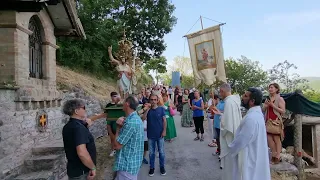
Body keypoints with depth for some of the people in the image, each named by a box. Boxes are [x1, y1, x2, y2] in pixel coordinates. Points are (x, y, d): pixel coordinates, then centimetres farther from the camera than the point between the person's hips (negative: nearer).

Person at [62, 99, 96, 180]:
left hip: (73, 169, 9)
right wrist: (93, 168, -21)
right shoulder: (78, 127, -25)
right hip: (81, 172, -9)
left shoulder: (67, 127, 4)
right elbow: (82, 153, -34)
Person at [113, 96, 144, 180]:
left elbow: (117, 145, -22)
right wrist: (121, 125, -8)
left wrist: (119, 127, -12)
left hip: (127, 164, -9)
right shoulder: (136, 118, 6)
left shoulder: (130, 122, -26)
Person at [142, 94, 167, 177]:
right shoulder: (147, 109, -1)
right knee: (151, 152, 13)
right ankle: (151, 167, 29)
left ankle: (162, 167, 29)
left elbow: (164, 120, -4)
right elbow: (143, 118, -15)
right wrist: (147, 109, -19)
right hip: (150, 135, 1)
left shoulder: (161, 109, -5)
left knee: (161, 152, 11)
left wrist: (164, 130, -11)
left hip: (160, 134, -1)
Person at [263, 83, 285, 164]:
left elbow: (283, 111, -11)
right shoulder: (268, 99, 15)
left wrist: (273, 105, -16)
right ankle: (274, 155, 18)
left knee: (276, 139, -1)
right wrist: (266, 105, -2)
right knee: (269, 138, 4)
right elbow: (263, 110, 18)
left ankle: (277, 157, 8)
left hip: (276, 121, -6)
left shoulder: (280, 99, -3)